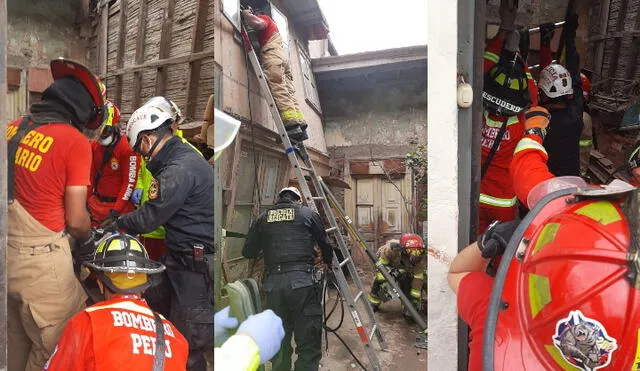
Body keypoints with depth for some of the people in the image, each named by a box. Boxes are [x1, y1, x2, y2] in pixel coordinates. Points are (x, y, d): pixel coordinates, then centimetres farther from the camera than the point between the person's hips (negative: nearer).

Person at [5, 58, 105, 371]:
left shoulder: (14, 128, 6)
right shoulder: (75, 142, -13)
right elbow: (75, 219, -12)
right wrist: (87, 239, 8)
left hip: (10, 254, 7)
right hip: (40, 260, -7)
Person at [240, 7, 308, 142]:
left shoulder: (264, 17, 14)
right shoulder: (270, 25, 41)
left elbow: (257, 23, -8)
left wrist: (245, 14, 8)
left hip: (273, 56, -8)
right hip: (282, 57, 9)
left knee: (279, 90, -21)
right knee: (289, 93, -4)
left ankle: (292, 124, -35)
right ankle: (301, 127, -15)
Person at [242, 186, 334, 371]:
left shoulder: (263, 218, 14)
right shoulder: (308, 213, 9)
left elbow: (248, 252, 13)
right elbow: (326, 245, 14)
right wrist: (327, 262, 36)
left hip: (273, 285, 3)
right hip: (302, 282, -3)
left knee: (279, 344, 16)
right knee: (308, 345, 3)